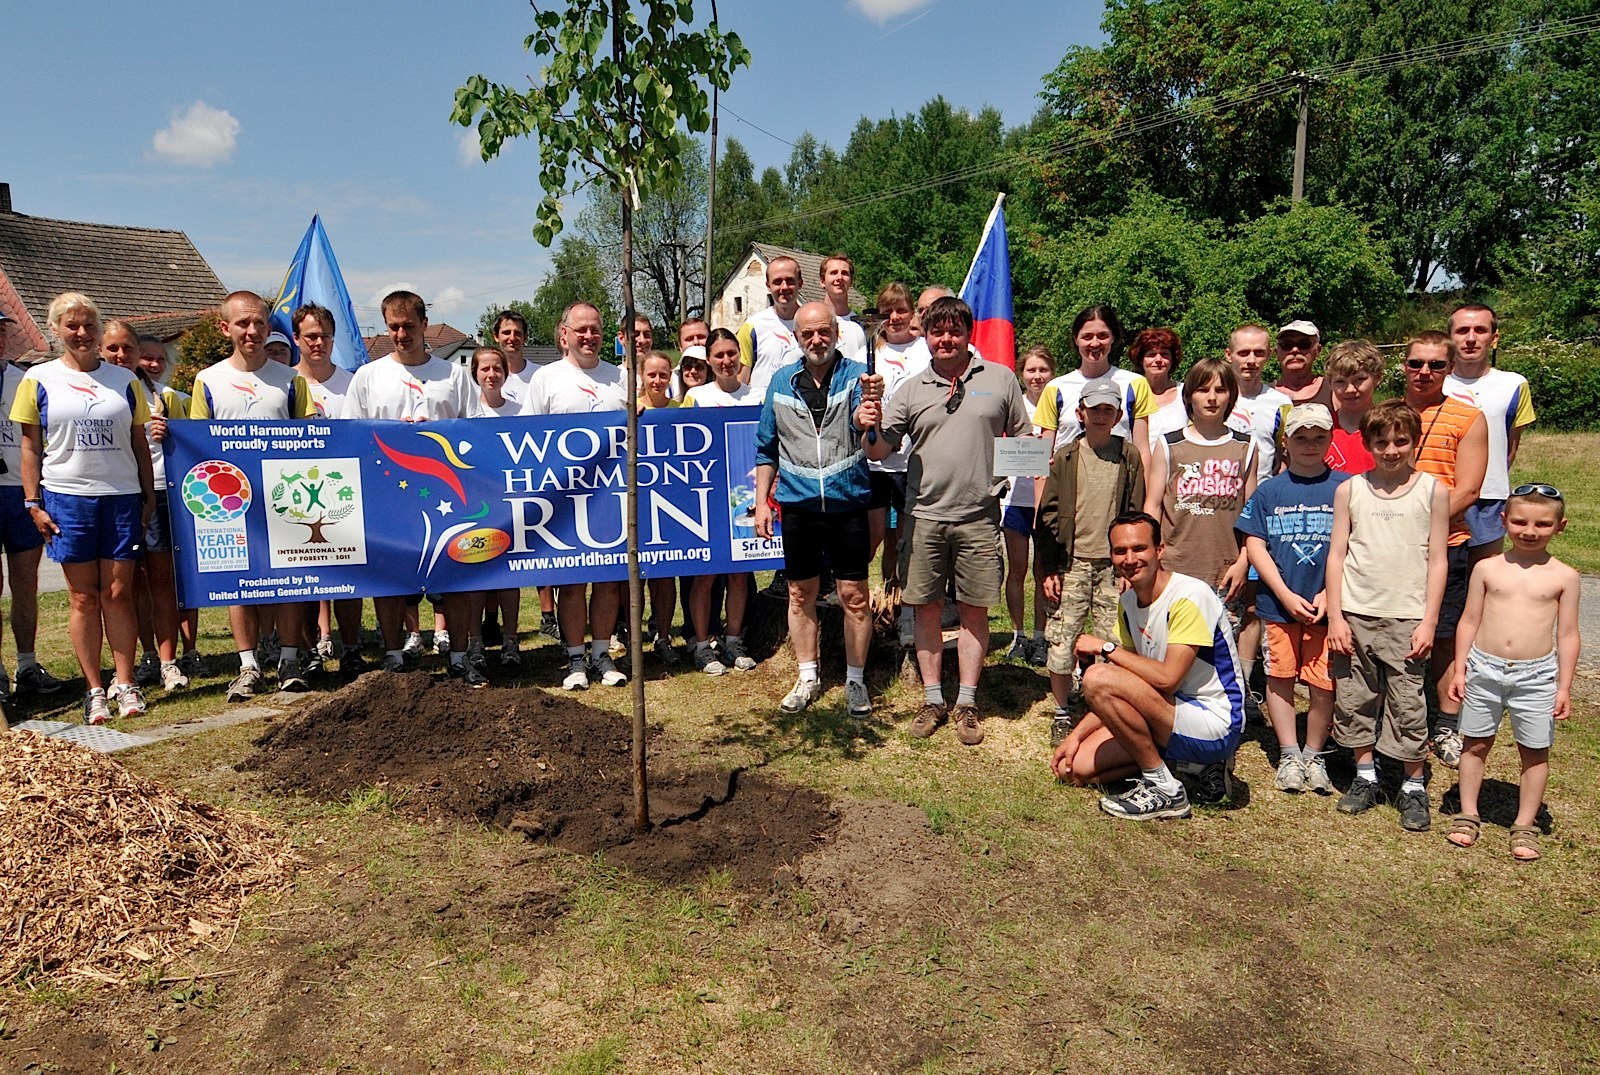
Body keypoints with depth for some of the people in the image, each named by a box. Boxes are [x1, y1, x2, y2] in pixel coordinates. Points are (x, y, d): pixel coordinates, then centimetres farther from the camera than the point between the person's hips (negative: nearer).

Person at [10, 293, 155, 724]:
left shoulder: (123, 379, 9)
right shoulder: (39, 379, 5)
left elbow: (139, 443, 12)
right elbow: (30, 446, 5)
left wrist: (149, 496, 7)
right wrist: (33, 502, -2)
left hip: (121, 498, 1)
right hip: (67, 498, -1)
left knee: (118, 594, 2)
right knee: (84, 597, 3)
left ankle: (125, 683, 8)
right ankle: (95, 690, 10)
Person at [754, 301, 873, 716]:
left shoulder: (857, 377, -3)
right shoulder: (781, 381, 6)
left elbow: (872, 446, -17)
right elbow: (766, 447, 13)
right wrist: (761, 500, 7)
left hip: (847, 505, -3)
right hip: (797, 506, 3)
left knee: (854, 595, 4)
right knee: (800, 594, 11)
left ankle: (855, 680, 20)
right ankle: (808, 678, 27)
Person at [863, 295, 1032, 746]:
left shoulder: (1000, 379, 6)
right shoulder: (911, 389, 8)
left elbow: (1023, 440, 11)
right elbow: (880, 450, 5)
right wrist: (871, 428, -16)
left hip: (979, 515, -1)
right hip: (924, 515, 1)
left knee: (974, 610, 5)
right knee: (926, 607, 7)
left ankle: (966, 703, 17)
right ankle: (933, 699, 20)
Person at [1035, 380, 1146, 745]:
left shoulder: (1129, 457, 6)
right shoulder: (1065, 457, 5)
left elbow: (1136, 515, 6)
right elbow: (1048, 515, 5)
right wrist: (1048, 568, -1)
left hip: (1114, 565, 0)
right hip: (1071, 564, 0)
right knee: (1061, 643, 1)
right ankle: (1062, 715, 18)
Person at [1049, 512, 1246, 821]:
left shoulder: (1189, 596, -18)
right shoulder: (1128, 602, 6)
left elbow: (1167, 679, -27)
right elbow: (1121, 697, 10)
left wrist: (1106, 647, -17)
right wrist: (1075, 736, 1)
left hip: (1215, 727, -9)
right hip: (1173, 719, 9)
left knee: (1098, 678, -26)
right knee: (1078, 766, -3)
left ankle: (1164, 788, -11)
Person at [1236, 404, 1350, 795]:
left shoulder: (1344, 488, 1)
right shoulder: (1269, 490, 2)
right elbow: (1255, 545, 0)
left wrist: (1329, 593, -9)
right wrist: (1286, 596, -7)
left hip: (1326, 605, -1)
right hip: (1278, 603, 1)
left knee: (1324, 682, 3)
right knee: (1280, 677, 7)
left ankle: (1314, 755, 21)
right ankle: (1289, 755, 21)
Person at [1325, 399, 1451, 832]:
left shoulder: (1433, 491, 2)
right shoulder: (1350, 490, 5)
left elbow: (1437, 561, 2)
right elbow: (1336, 555, 4)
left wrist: (1428, 622, -3)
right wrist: (1335, 616, -1)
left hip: (1406, 617, -2)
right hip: (1354, 614, 2)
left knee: (1408, 704, 0)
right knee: (1353, 699, 8)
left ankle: (1414, 785, 16)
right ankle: (1365, 775, 25)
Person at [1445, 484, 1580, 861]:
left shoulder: (1564, 577, -2)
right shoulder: (1487, 569, 0)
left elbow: (1568, 635, 1)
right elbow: (1469, 622, 4)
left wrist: (1564, 686, -1)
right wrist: (1459, 669, 2)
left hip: (1536, 675, -1)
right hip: (1483, 669, 1)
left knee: (1535, 752, 9)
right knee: (1476, 744, 11)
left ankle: (1525, 825, 24)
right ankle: (1467, 815, 25)